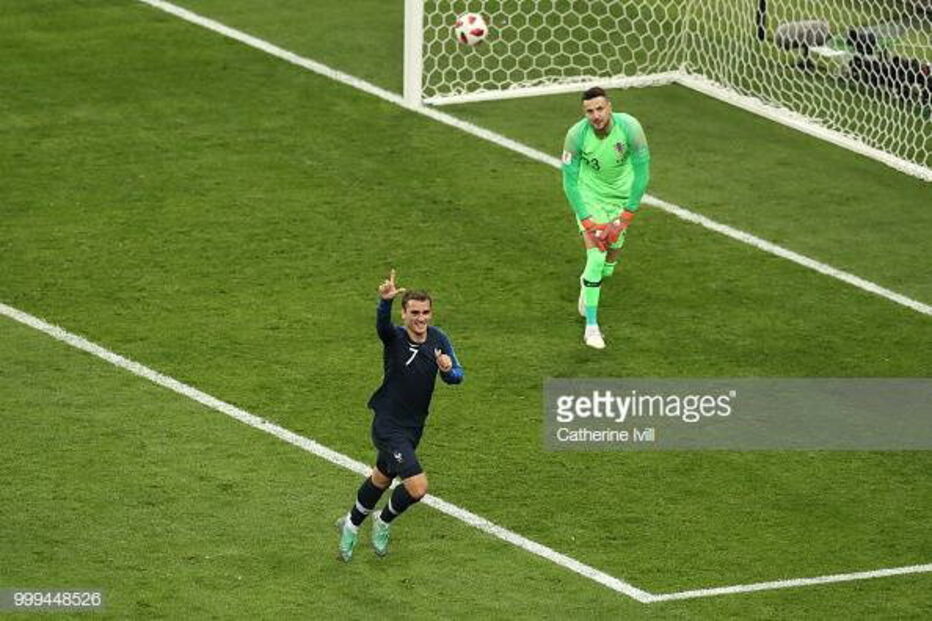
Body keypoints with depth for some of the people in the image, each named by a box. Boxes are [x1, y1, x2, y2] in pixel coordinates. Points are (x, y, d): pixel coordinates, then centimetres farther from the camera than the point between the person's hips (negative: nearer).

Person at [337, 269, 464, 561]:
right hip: (388, 425, -7)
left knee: (382, 478, 26)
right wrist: (385, 299, -65)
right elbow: (382, 321, -43)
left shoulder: (438, 339, -3)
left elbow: (456, 376, -5)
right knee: (417, 486, -18)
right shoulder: (394, 337, -21)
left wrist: (449, 368, -30)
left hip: (413, 427, 7)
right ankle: (384, 521, 12)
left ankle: (351, 524, 50)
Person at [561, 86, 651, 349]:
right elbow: (570, 182, -17)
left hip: (622, 195, 2)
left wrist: (625, 218, -16)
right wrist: (589, 223, -22)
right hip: (589, 196, -2)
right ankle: (591, 326, -7)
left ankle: (589, 283, 48)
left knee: (612, 255, 11)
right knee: (596, 256, -16)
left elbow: (642, 172, -16)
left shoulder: (630, 128, -26)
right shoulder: (576, 135, -26)